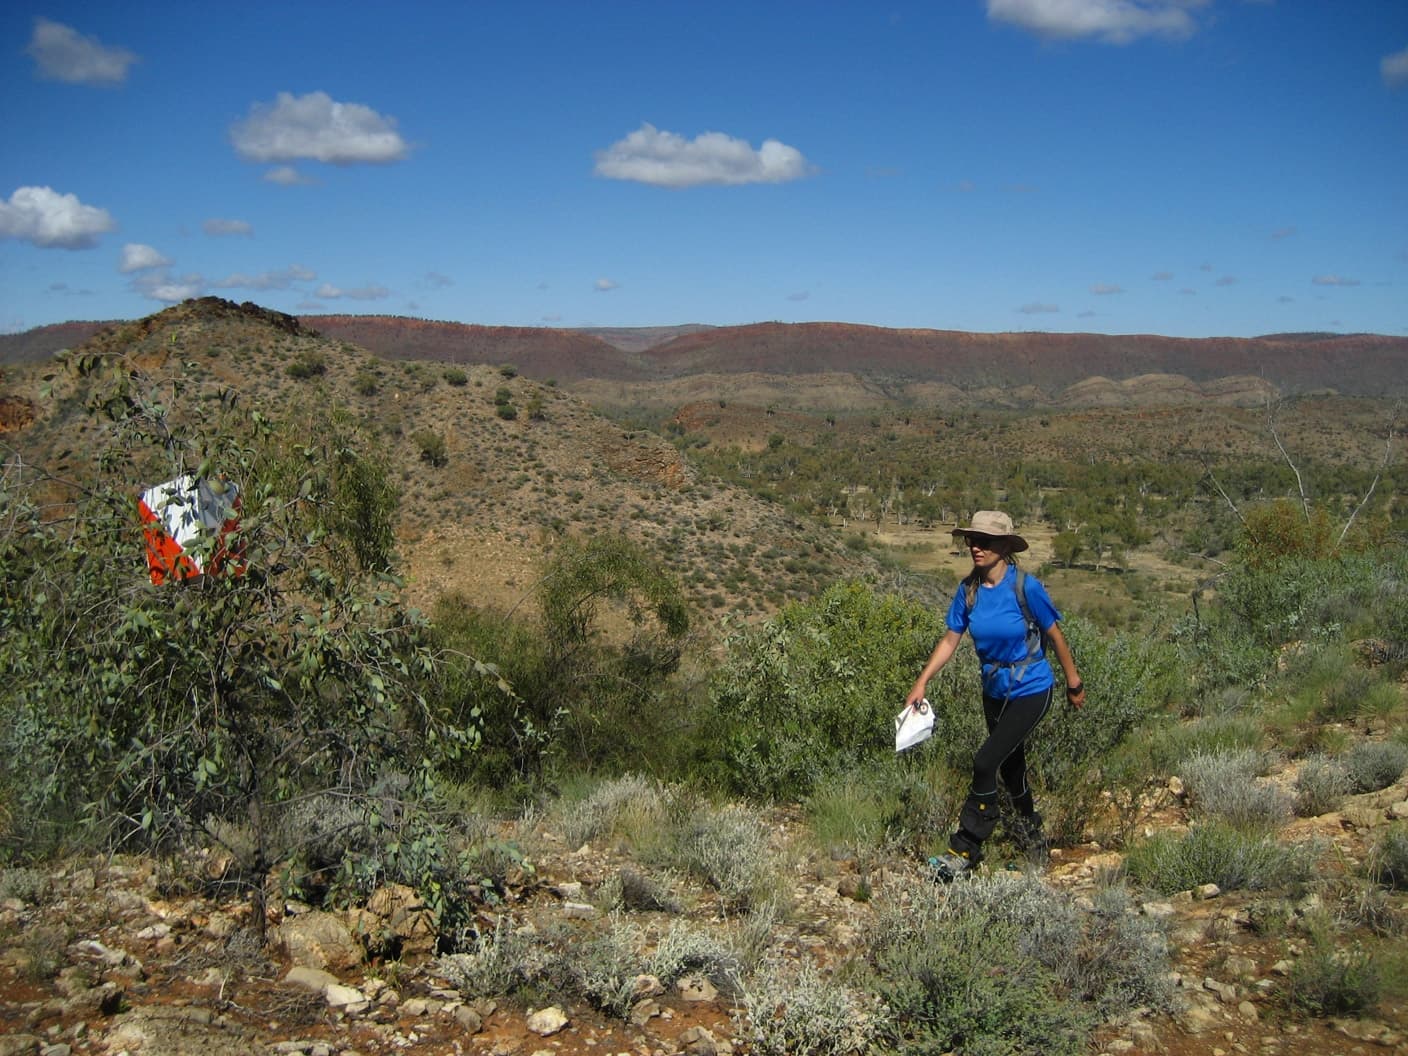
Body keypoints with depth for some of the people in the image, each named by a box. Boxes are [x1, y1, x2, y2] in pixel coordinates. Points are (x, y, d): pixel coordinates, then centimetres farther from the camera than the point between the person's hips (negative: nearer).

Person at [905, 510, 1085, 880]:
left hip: (1031, 690, -6)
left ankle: (964, 851, -5)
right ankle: (1029, 826, 48)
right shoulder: (968, 589, -7)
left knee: (985, 762, -15)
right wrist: (921, 683, -9)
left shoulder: (1026, 587, -21)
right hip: (994, 690, 6)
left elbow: (1055, 635, -10)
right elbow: (950, 640, -1)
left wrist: (1074, 684, -1)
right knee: (1009, 763, 21)